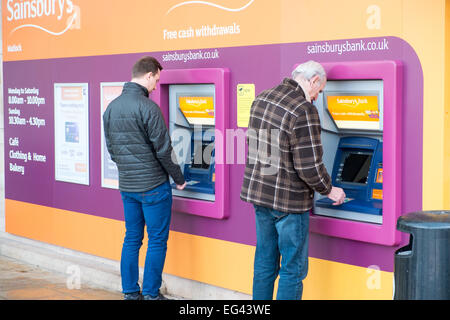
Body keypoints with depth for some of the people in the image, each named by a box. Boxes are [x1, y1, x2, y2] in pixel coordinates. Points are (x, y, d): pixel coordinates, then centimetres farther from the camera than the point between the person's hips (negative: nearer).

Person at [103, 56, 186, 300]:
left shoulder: (111, 108, 7)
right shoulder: (147, 108, -16)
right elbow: (163, 150, -15)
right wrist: (179, 179, -2)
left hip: (126, 186, 7)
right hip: (153, 185, -7)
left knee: (132, 239, 14)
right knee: (157, 241, 3)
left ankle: (130, 292, 19)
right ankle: (151, 294, 7)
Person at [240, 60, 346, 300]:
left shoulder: (261, 99, 5)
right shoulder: (304, 111, -21)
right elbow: (309, 166, -21)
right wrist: (330, 191, -4)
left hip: (259, 192, 8)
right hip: (289, 200, -8)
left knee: (264, 263, 18)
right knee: (293, 269, 4)